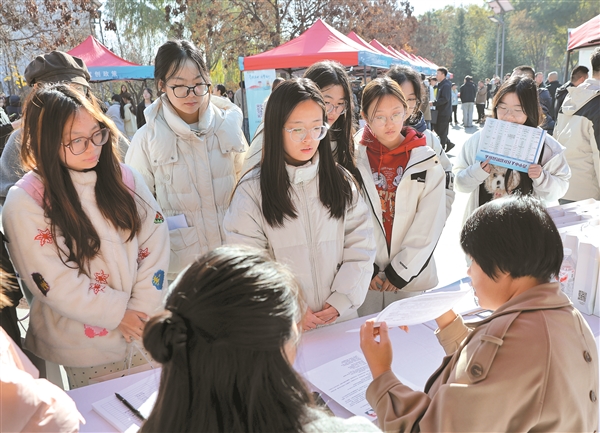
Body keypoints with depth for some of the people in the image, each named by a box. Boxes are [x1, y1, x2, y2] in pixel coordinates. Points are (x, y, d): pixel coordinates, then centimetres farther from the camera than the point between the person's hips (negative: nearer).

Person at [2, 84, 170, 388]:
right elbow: (51, 281, -16)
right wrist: (118, 313, -14)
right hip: (84, 345, -3)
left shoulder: (124, 179, -2)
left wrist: (142, 307, -11)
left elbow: (155, 243, -3)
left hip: (146, 327, 4)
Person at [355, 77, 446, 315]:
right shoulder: (353, 159, -3)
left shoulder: (428, 163, -1)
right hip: (365, 278, 0)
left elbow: (428, 227, -4)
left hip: (410, 278, 1)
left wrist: (399, 273, -7)